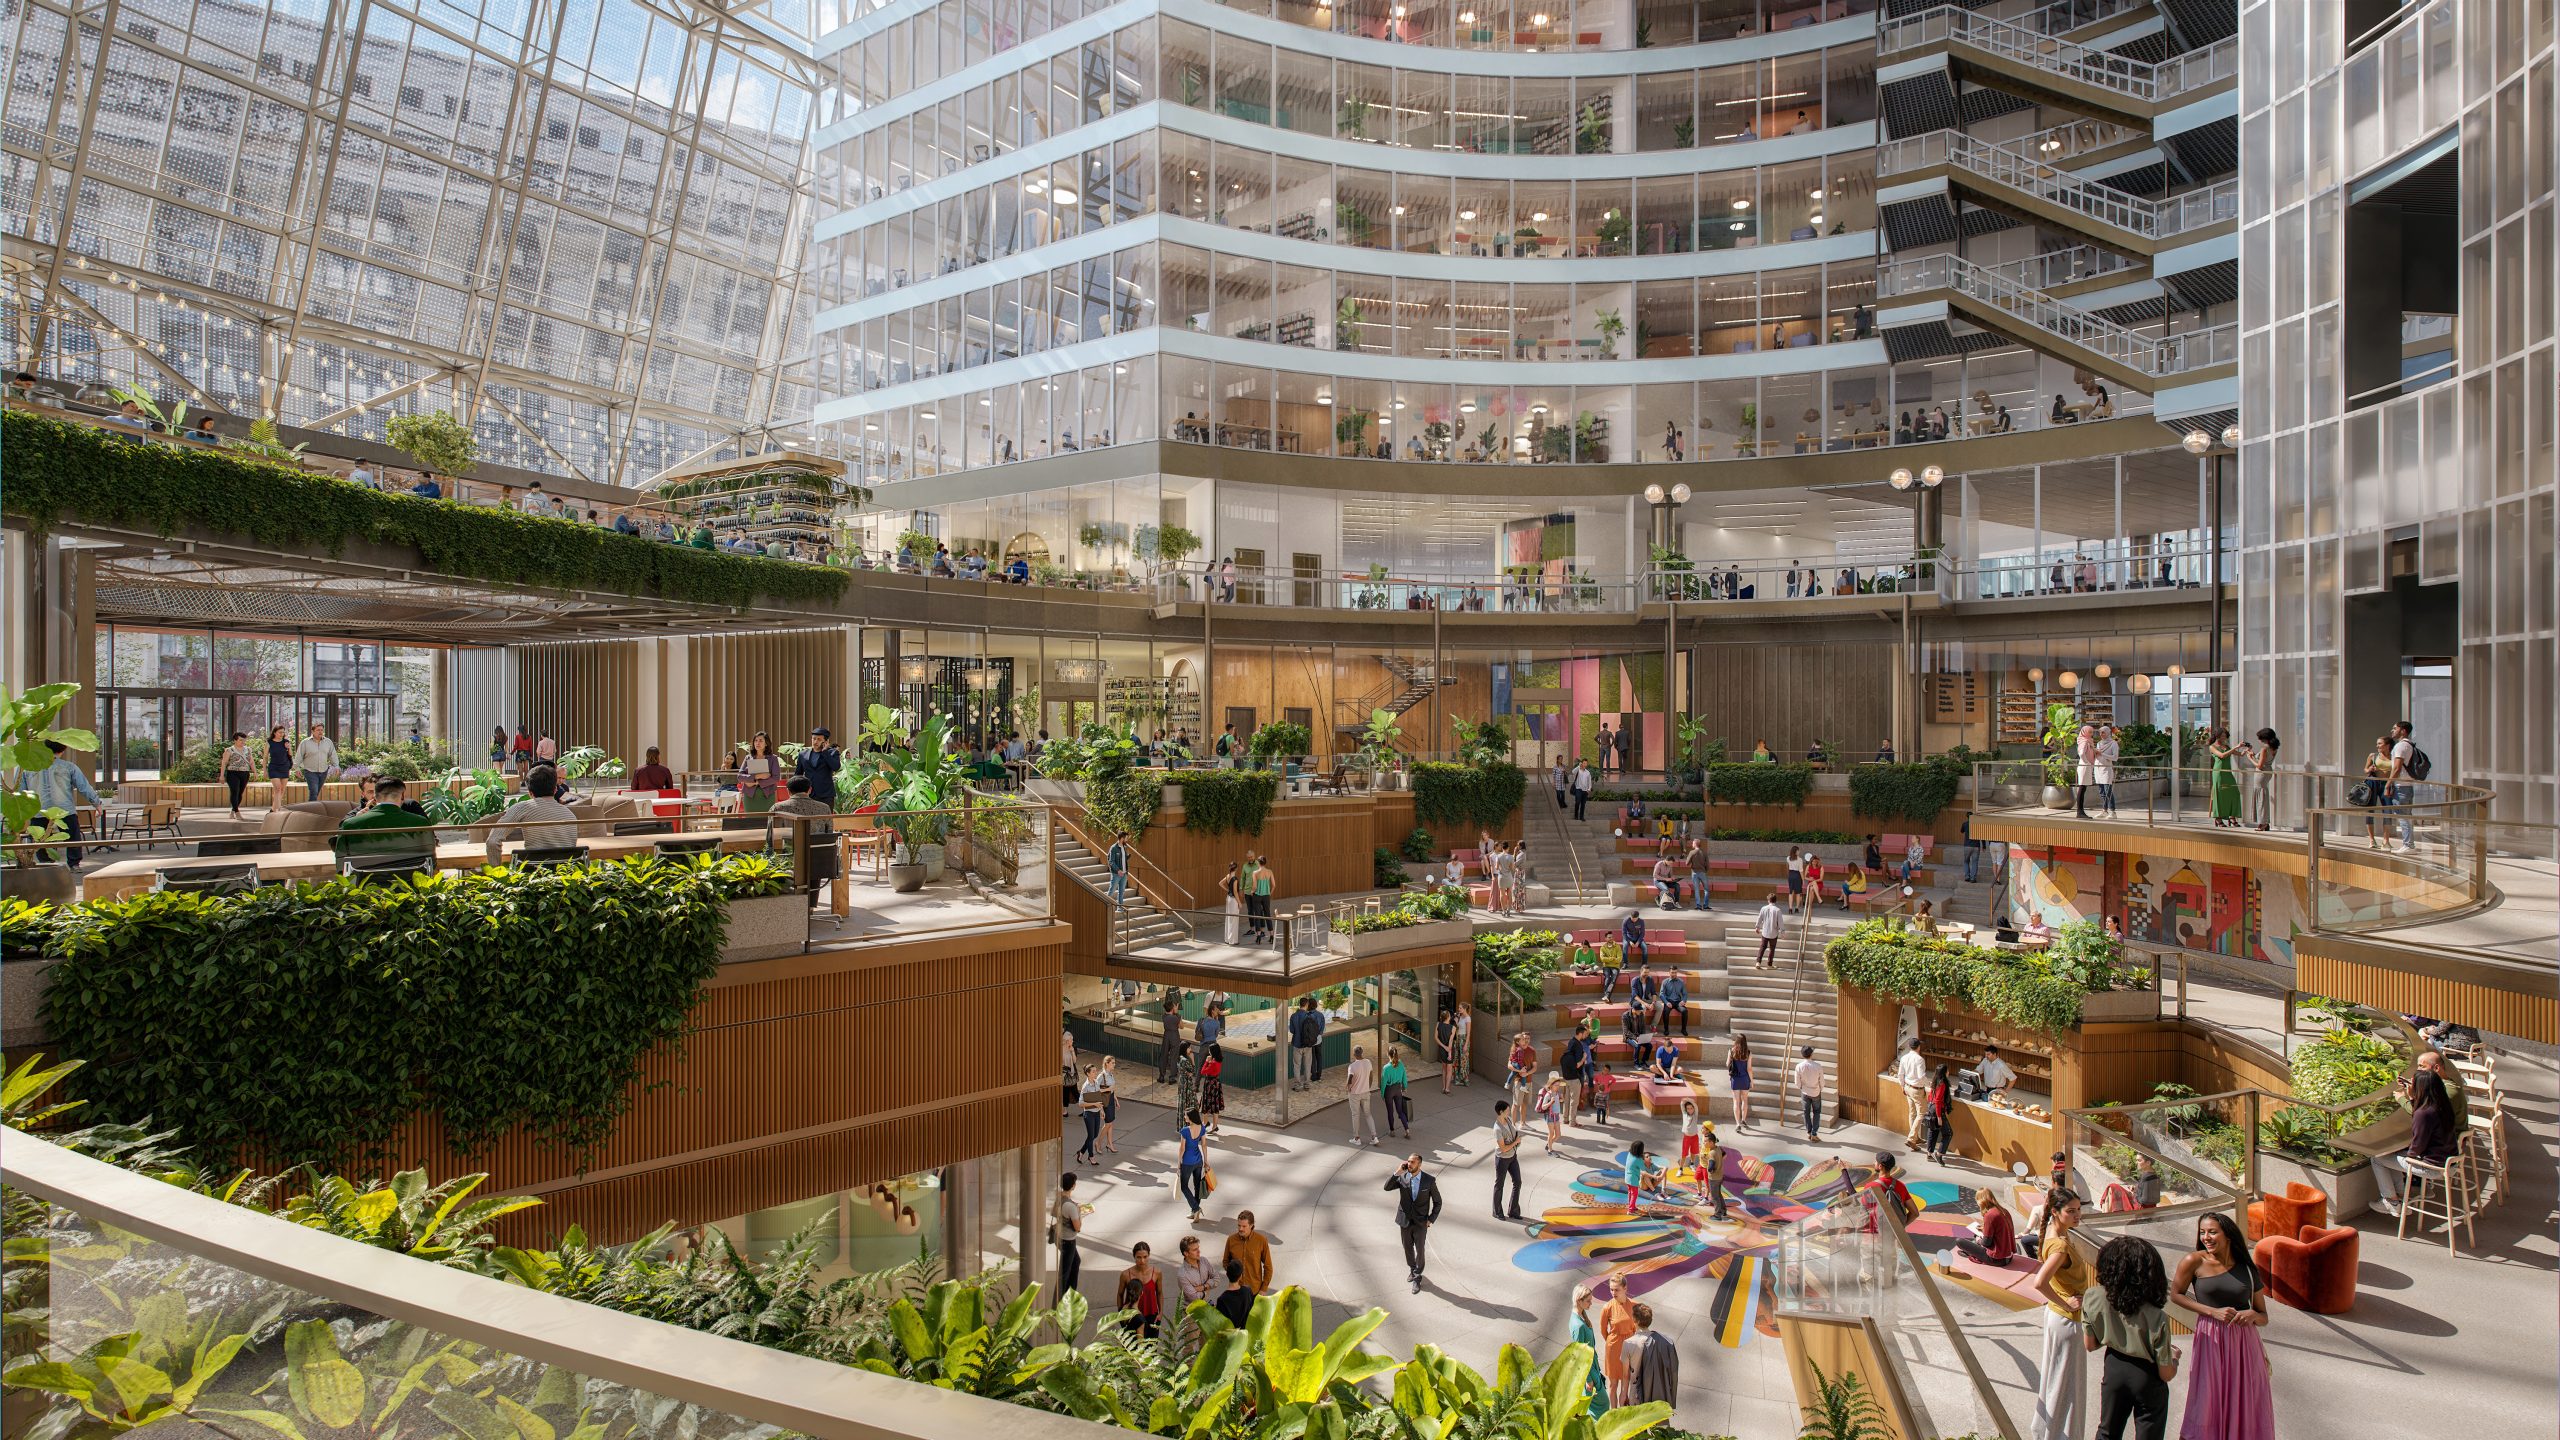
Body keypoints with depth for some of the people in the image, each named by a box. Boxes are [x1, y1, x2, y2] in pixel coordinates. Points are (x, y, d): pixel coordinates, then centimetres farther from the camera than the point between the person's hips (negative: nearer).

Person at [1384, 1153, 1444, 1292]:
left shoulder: (1429, 1180, -13)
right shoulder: (1402, 1177, -9)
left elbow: (1437, 1201, -2)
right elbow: (1386, 1187, -18)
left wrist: (1431, 1219, -6)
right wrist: (1397, 1172, -26)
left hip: (1421, 1222, -2)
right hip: (1405, 1221, 2)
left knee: (1420, 1250, 0)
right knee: (1408, 1248, 16)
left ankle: (1417, 1278, 18)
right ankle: (1413, 1269, 41)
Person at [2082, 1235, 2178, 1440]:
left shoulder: (2093, 1298, -20)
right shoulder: (2156, 1317, -28)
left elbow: (2090, 1344, -5)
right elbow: (2166, 1374, -16)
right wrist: (2174, 1355, 5)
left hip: (2113, 1371, 2)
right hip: (2147, 1378, -2)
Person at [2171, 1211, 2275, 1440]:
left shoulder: (2247, 1269, 3)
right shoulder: (2194, 1261, -7)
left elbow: (2263, 1318, 10)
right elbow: (2176, 1295, 2)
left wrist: (2252, 1315, -13)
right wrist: (2213, 1311, -8)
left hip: (2245, 1342, 3)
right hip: (2211, 1341, -3)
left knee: (2246, 1409, 7)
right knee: (2209, 1405, 1)